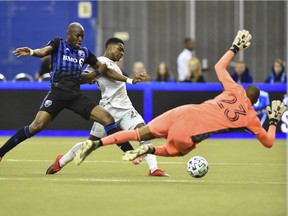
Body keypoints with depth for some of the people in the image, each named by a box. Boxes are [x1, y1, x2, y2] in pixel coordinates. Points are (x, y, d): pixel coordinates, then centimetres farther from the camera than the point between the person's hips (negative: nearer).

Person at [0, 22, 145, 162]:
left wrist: (129, 80, 22)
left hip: (76, 96, 5)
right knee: (37, 125, -20)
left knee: (107, 118, -7)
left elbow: (105, 70, 25)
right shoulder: (58, 44, 7)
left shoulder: (84, 52, 19)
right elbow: (43, 51, -15)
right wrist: (31, 52, -39)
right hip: (58, 92, -4)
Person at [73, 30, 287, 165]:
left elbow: (219, 66, 26)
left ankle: (95, 144, -8)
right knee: (177, 150, 29)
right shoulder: (251, 117, 5)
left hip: (183, 113, 3)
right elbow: (268, 142, 14)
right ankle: (150, 151, -2)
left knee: (139, 134, 9)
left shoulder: (235, 90, 12)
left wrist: (235, 48, 35)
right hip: (187, 136, -3)